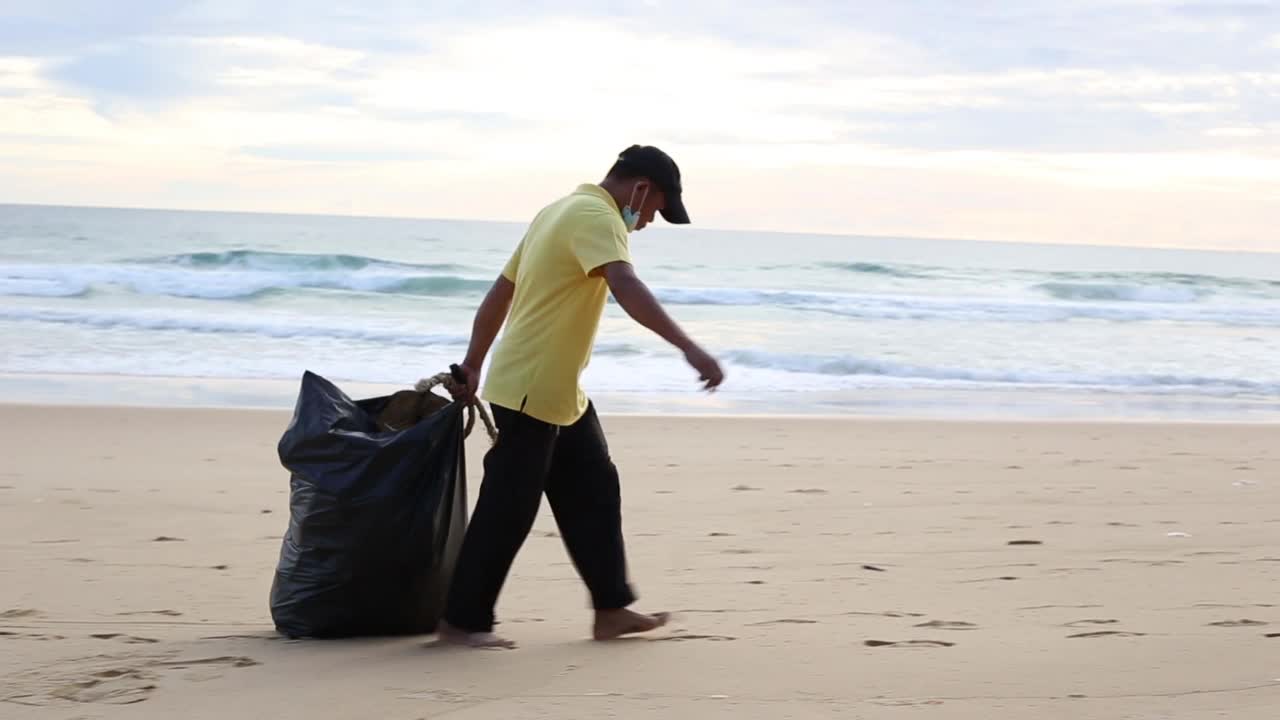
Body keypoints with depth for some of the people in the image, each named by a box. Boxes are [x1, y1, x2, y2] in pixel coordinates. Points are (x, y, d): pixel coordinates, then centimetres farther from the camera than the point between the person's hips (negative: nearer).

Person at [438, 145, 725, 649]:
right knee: (507, 510, -4)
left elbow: (499, 293, 20)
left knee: (595, 492, 12)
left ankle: (611, 609, 17)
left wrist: (472, 367, 23)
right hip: (529, 392, -11)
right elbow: (627, 289, -34)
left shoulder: (563, 211, 16)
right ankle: (461, 621, 5)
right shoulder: (596, 216, -16)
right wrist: (689, 348, -42)